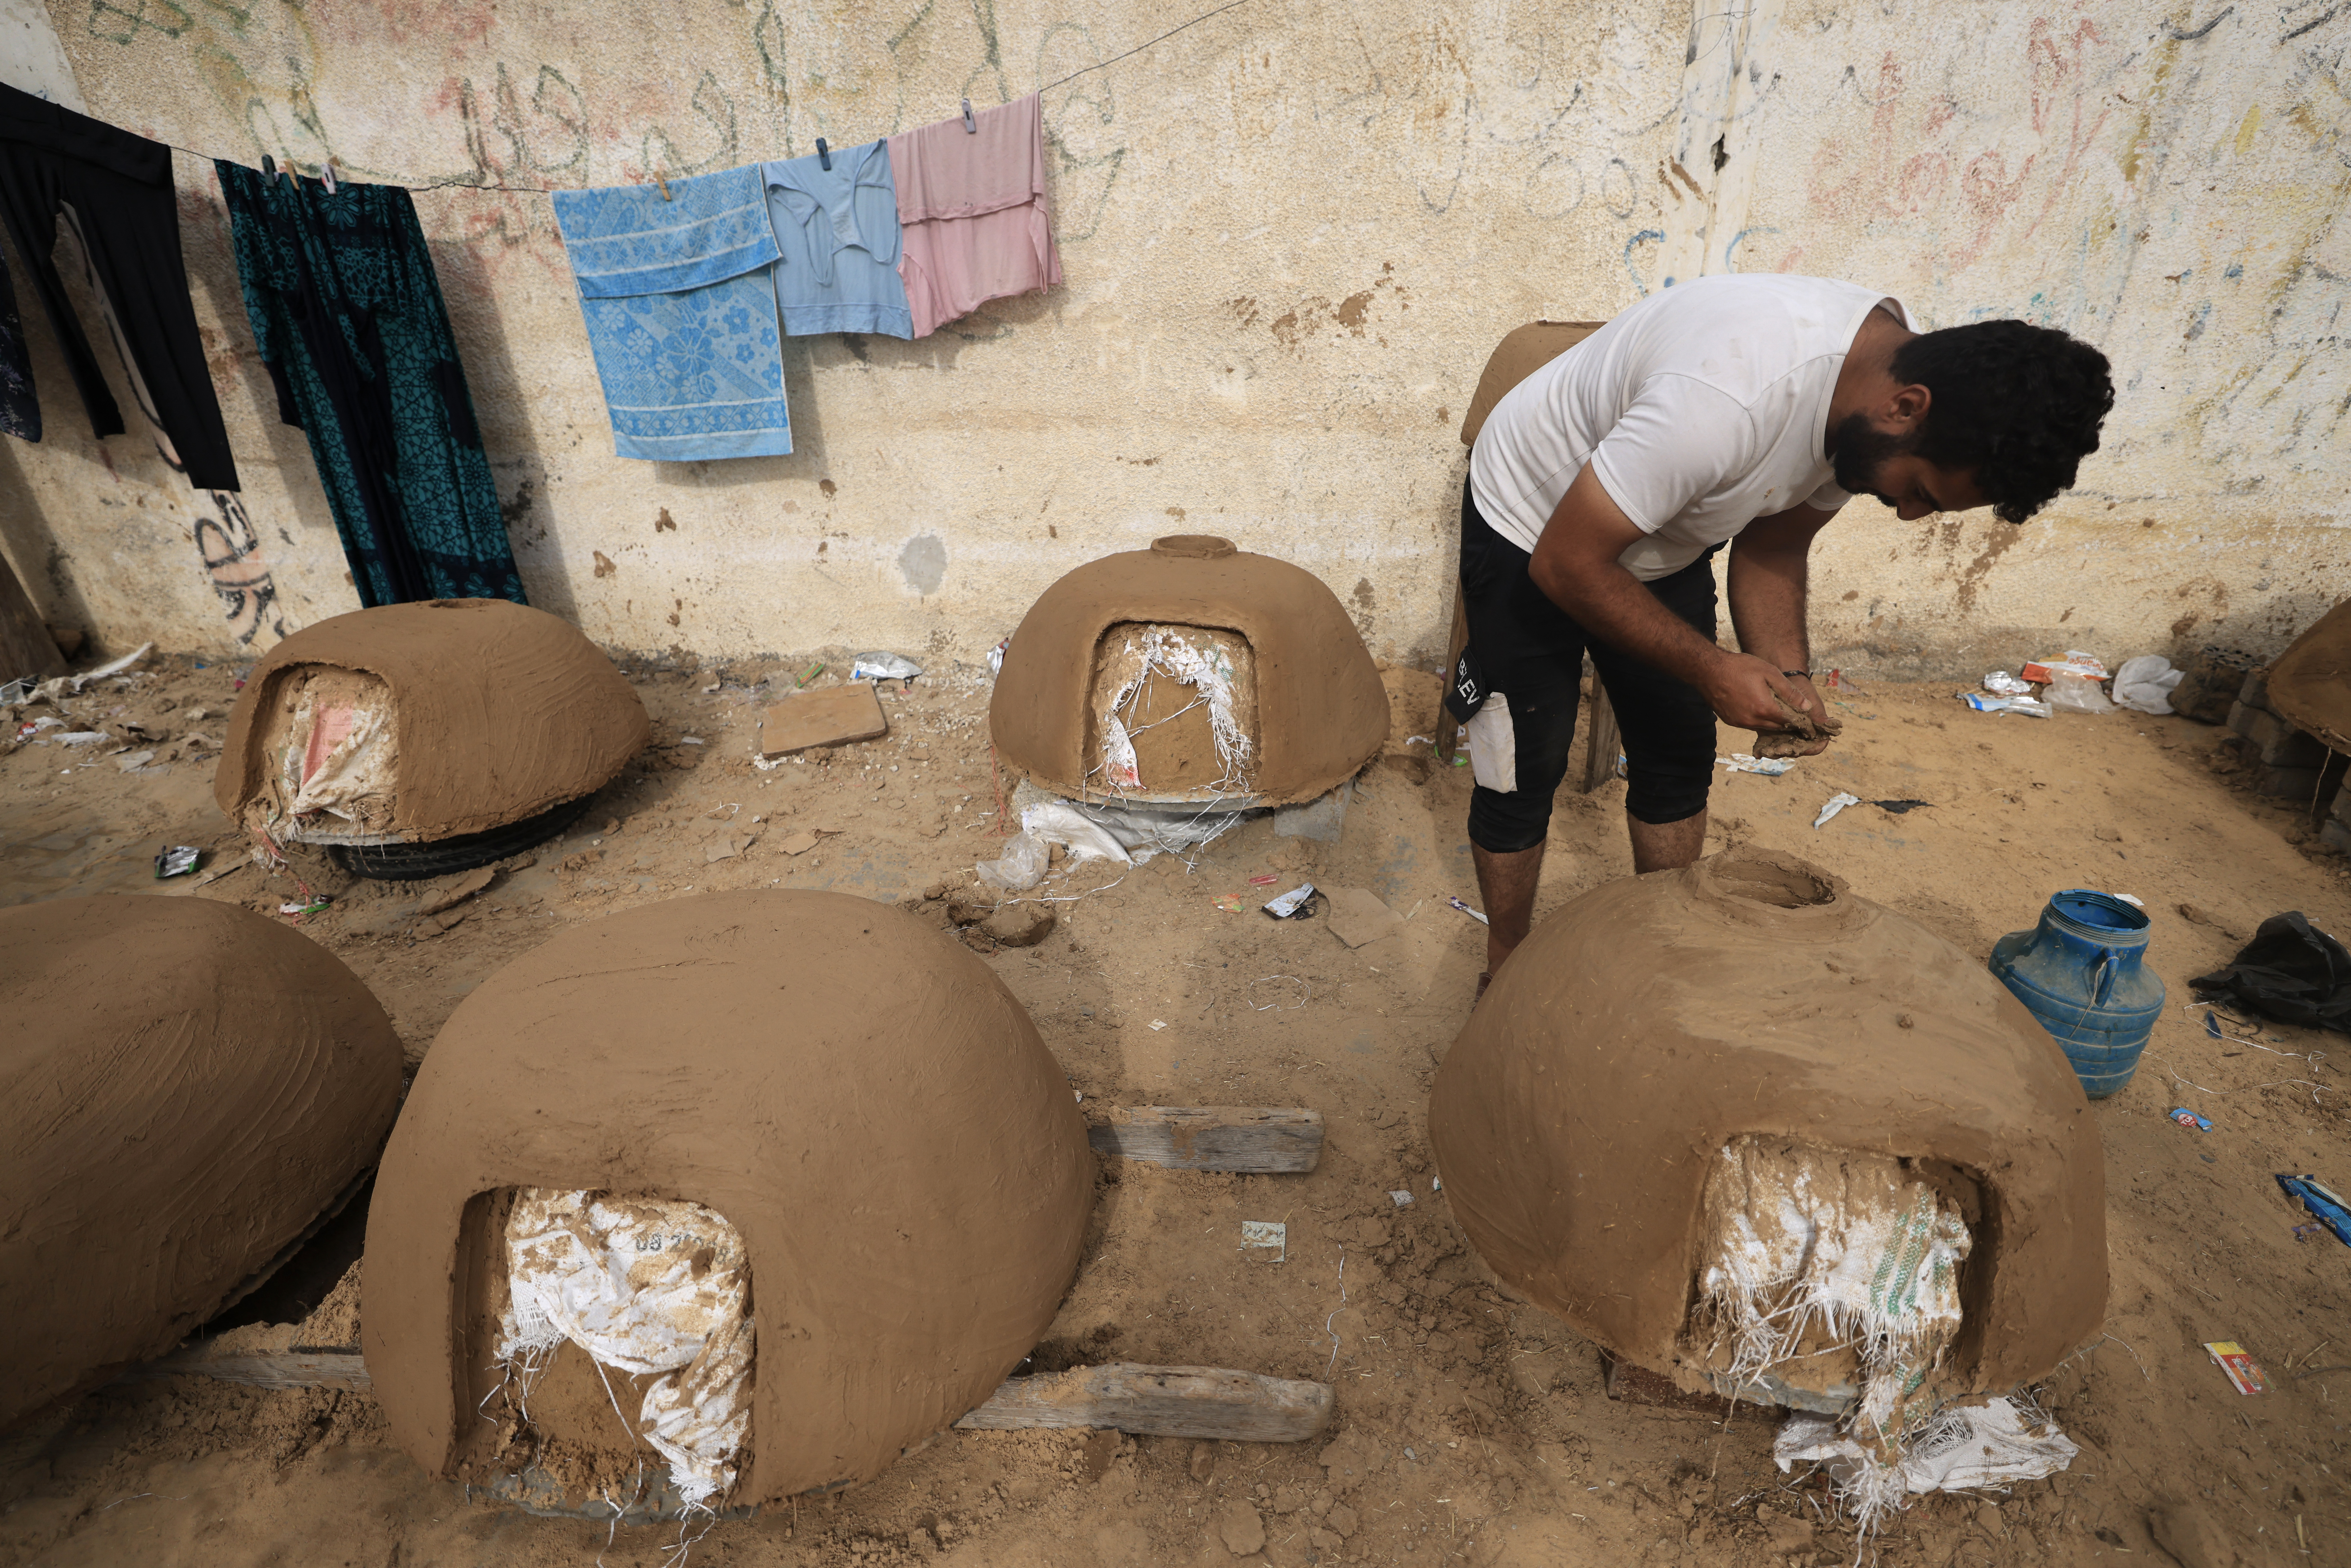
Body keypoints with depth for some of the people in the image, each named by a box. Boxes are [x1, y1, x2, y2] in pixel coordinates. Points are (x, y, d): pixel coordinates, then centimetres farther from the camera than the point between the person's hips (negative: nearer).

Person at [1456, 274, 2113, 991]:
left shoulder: (1872, 409, -14)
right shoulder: (1728, 400, -40)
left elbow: (1772, 547, -1)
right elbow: (1565, 565, -32)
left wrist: (1789, 676, -17)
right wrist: (1711, 669, -28)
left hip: (1662, 533, 7)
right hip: (1533, 533, -7)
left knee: (1680, 757, 8)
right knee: (1524, 771, -2)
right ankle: (1507, 975, 19)